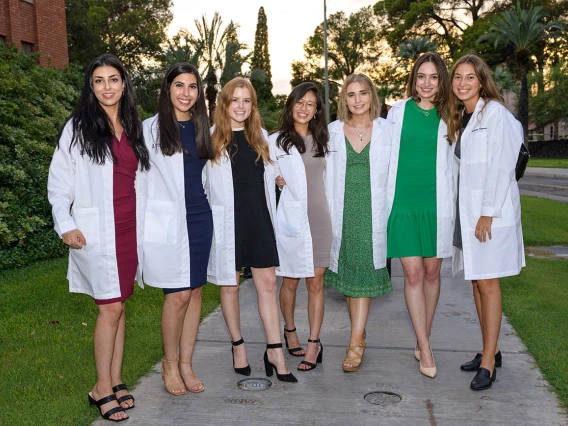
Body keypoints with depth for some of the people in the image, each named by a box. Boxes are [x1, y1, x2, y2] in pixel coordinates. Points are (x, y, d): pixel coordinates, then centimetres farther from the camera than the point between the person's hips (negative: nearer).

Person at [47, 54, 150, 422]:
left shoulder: (134, 128, 12)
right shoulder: (79, 127, -1)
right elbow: (59, 180, -2)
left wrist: (145, 223, 11)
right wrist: (65, 225, -10)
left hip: (130, 229, 5)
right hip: (97, 232, -4)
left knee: (119, 305, 9)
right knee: (111, 307, -6)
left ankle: (116, 381, 19)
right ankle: (103, 388, 7)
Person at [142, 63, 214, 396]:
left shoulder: (202, 128, 11)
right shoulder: (151, 128, -2)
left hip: (199, 218, 5)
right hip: (166, 220, -5)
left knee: (195, 291, 7)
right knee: (179, 294, -6)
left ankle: (186, 363, 20)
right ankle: (170, 364, 15)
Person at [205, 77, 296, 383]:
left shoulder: (261, 137, 12)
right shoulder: (212, 138, -1)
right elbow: (199, 181, -4)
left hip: (258, 219, 3)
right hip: (227, 221, -3)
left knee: (267, 283, 1)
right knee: (230, 286, 7)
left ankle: (275, 351, 7)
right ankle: (238, 346, 24)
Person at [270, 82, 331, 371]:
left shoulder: (321, 141, 11)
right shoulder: (276, 141, 2)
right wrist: (274, 180, -11)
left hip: (319, 217, 3)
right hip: (290, 219, -2)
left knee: (316, 283, 2)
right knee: (290, 281, 8)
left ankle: (313, 344, 8)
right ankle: (289, 331, 30)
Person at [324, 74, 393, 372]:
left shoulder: (387, 130, 5)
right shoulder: (333, 131, 9)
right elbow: (326, 174, 9)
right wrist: (327, 215, 3)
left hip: (373, 211, -2)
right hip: (343, 211, 2)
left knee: (364, 271, -7)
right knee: (347, 271, 6)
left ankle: (355, 343, -5)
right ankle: (360, 335, 20)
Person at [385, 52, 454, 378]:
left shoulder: (448, 116, 6)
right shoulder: (398, 112, 5)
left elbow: (451, 163, 10)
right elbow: (386, 157, 8)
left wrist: (449, 205, 5)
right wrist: (384, 200, 5)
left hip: (436, 203, 1)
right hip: (404, 202, -1)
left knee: (432, 272, 8)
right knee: (413, 274, -3)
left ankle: (423, 340, 26)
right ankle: (425, 349, 7)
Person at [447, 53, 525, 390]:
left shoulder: (494, 112, -8)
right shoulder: (460, 117, 15)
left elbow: (501, 166, -14)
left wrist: (488, 213, -18)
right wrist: (466, 212, 9)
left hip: (491, 211, -8)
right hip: (466, 210, 8)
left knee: (488, 283, -5)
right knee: (477, 282, 11)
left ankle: (488, 362, 3)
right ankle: (490, 351, 23)